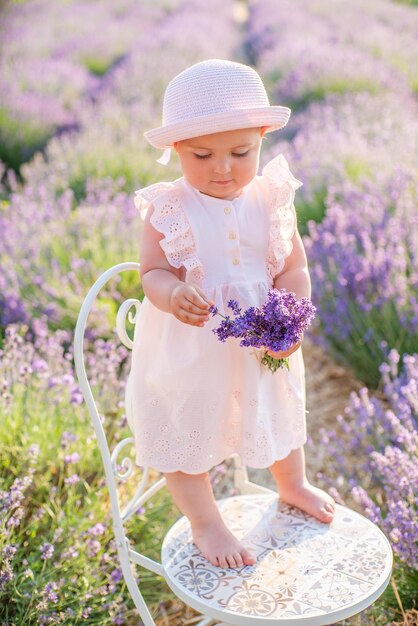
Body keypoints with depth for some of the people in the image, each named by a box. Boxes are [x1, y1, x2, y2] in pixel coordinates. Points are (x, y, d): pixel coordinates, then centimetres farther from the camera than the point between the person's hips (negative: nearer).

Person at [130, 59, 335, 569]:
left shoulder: (272, 201, -9)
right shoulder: (166, 210, -16)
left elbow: (294, 267, -6)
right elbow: (152, 272, -17)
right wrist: (173, 293, -40)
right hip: (187, 351, -3)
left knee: (279, 413, 26)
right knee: (185, 431, 10)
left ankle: (293, 485, 56)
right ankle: (204, 524, 35)